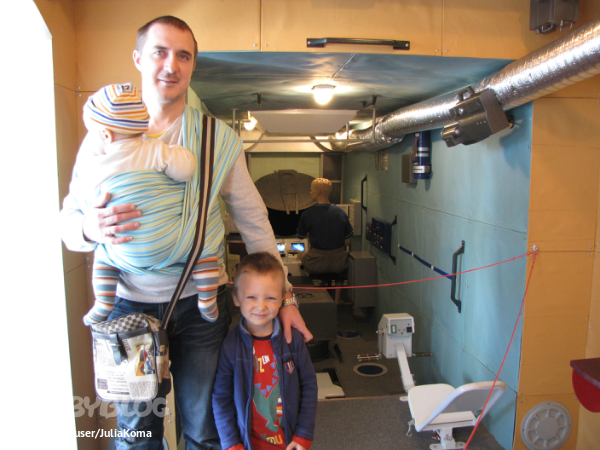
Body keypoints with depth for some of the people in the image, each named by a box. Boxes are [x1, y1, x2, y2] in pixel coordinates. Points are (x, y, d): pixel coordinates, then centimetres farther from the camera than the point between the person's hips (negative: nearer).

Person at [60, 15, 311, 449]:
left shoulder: (219, 137, 0)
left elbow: (253, 220, 1)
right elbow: (69, 217, 3)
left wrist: (284, 295, -1)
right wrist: (90, 227, -22)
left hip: (201, 303, 0)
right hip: (130, 303, 1)